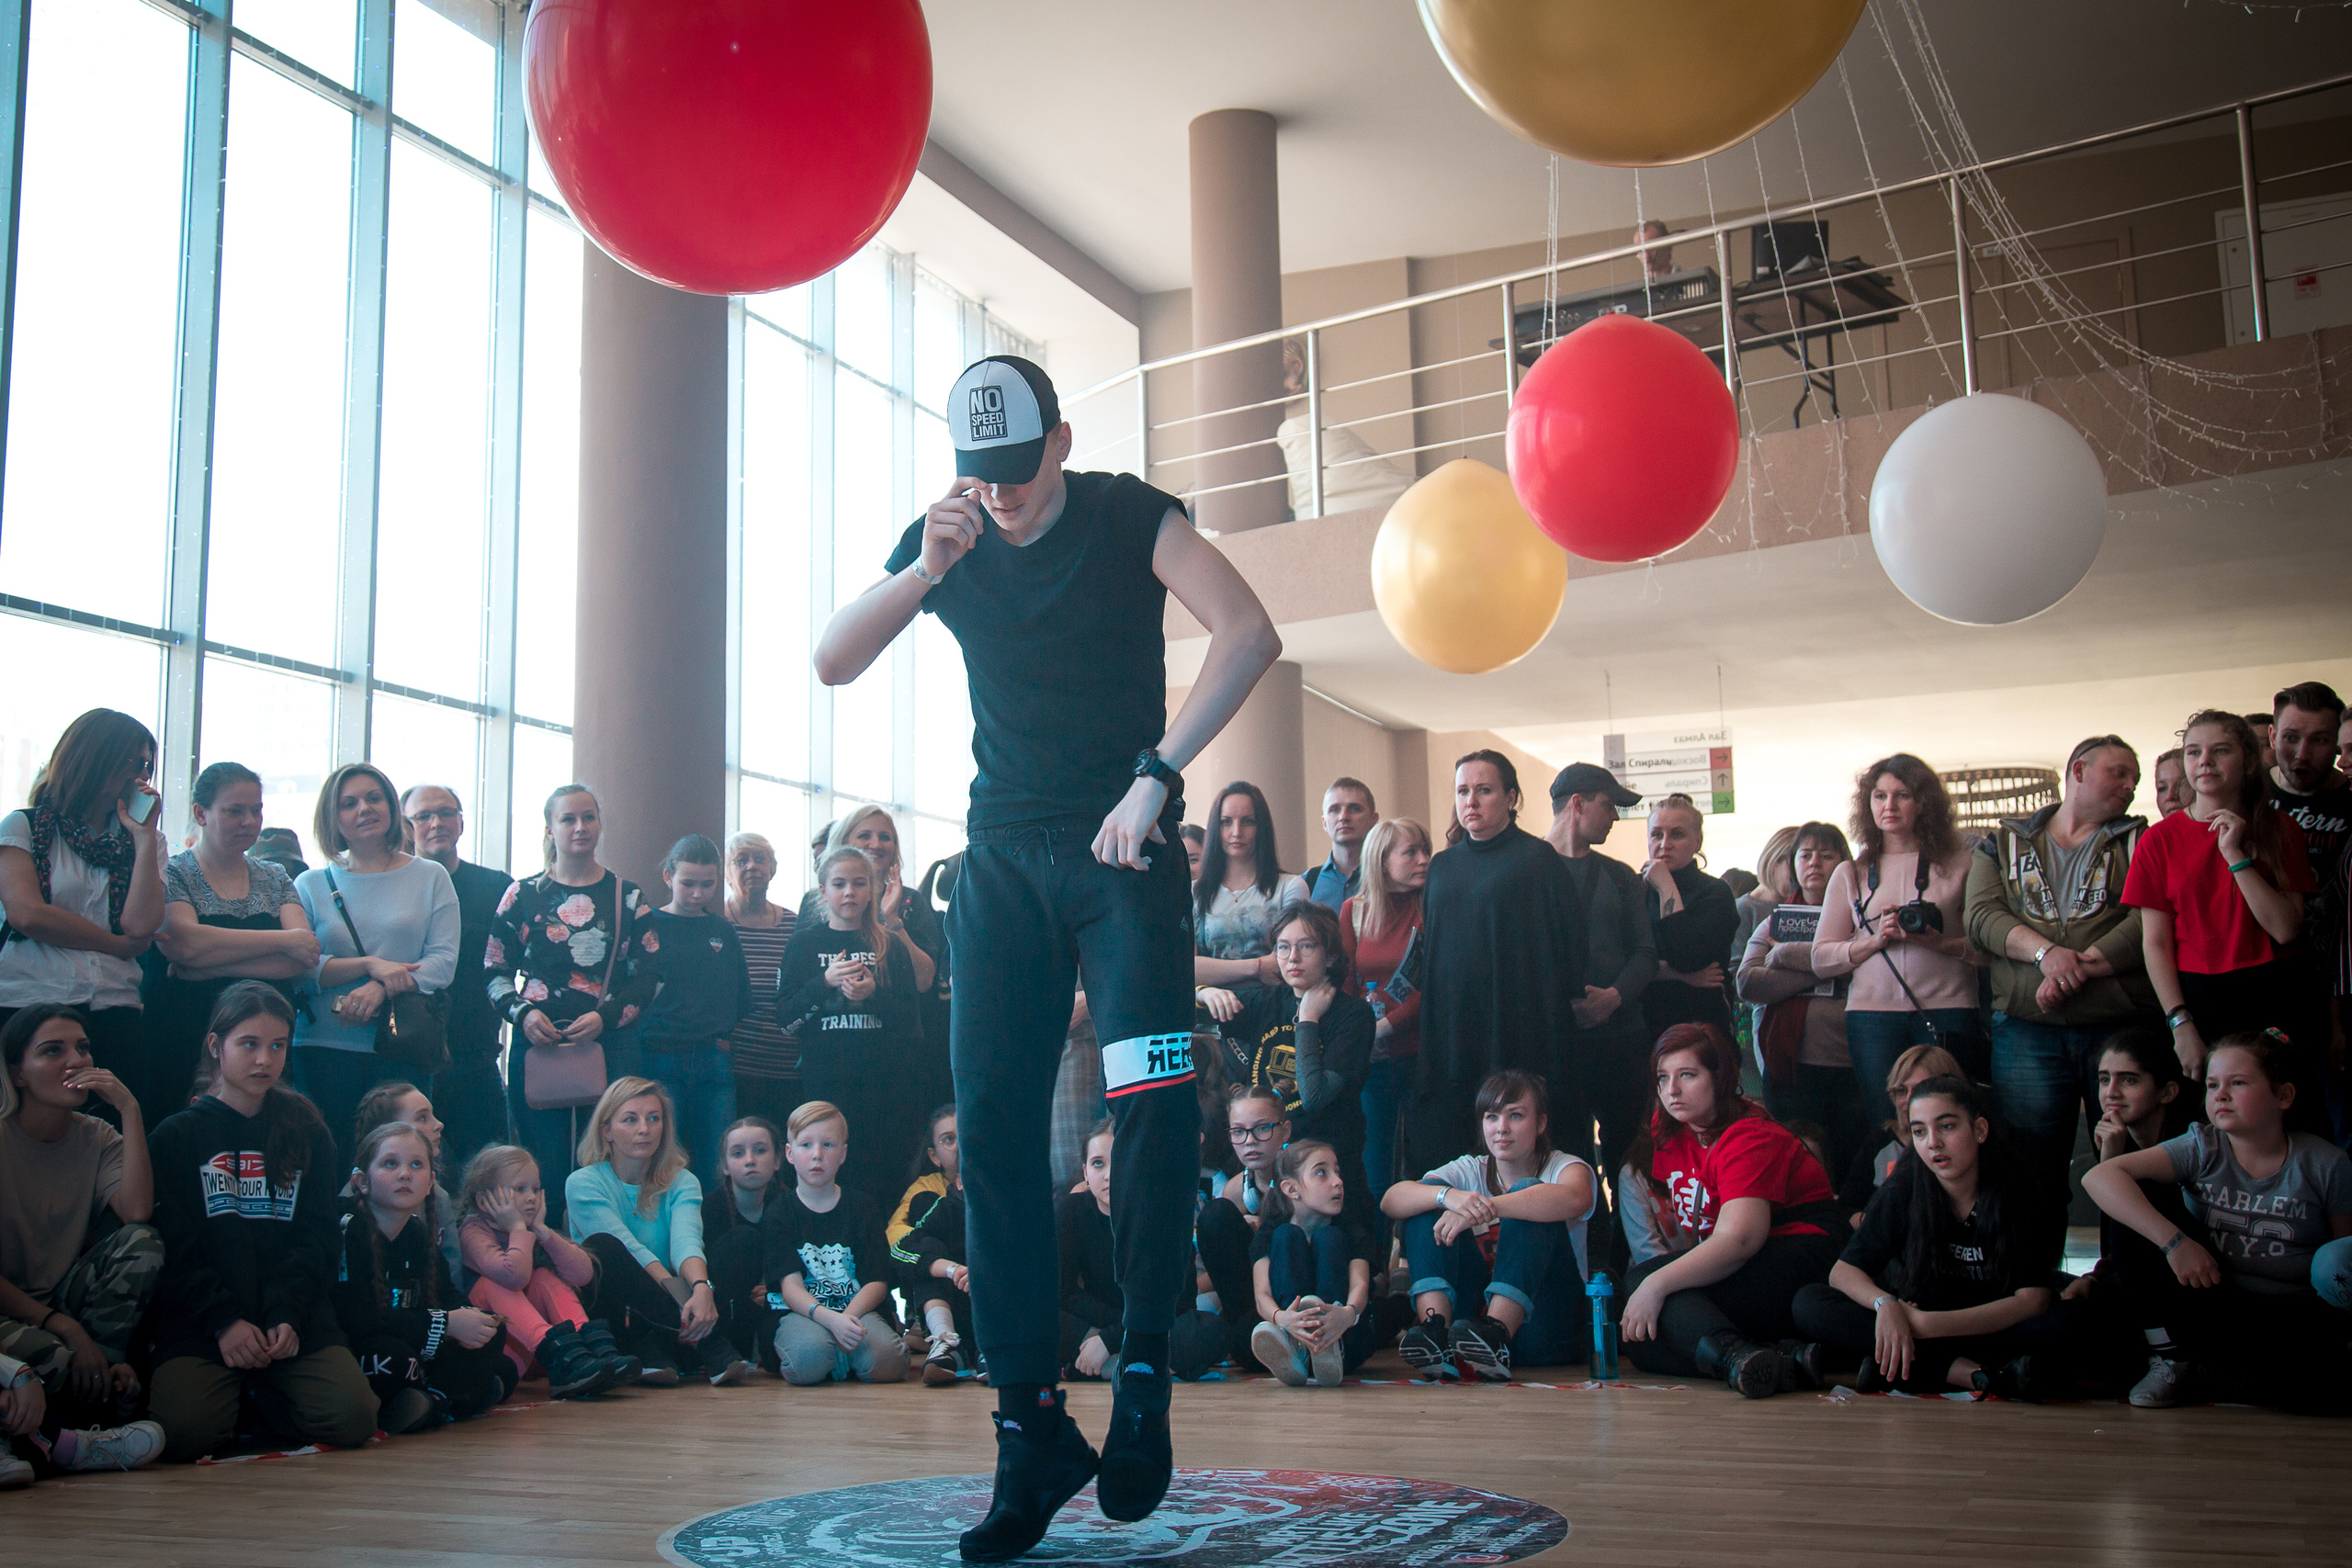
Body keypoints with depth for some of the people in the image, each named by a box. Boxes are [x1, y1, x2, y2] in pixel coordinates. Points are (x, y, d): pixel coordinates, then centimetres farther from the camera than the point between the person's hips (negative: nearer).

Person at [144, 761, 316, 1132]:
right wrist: (284, 940, -9)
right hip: (182, 1044, -3)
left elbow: (305, 959, 0)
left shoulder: (275, 880, 15)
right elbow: (185, 944, -15)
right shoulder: (172, 874, 4)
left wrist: (209, 965, -12)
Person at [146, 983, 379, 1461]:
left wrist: (287, 1315, -10)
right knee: (185, 1432, -29)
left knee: (352, 1421, -20)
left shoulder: (307, 1134, 14)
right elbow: (175, 1250, 0)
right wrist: (225, 1320, -14)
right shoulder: (175, 1137, 8)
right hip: (199, 1320, -2)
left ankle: (263, 1397, 10)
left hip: (295, 1315, 2)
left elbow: (318, 1241, 7)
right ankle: (233, 1394, 6)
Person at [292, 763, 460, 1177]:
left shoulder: (430, 878, 11)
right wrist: (370, 964, -13)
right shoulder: (311, 885, 12)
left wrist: (382, 990, -15)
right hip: (324, 1047, 1)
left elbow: (443, 961, 0)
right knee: (328, 1166, -4)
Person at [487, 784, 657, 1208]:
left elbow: (648, 978, 5)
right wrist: (522, 1014, -9)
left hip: (611, 1045, 0)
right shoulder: (524, 895, 10)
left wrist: (605, 1017, -11)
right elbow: (495, 972, 9)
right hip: (538, 1046, 0)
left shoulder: (628, 897, 9)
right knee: (545, 1168, -1)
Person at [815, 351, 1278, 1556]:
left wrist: (1154, 778, -24)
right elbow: (832, 666, -2)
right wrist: (926, 570, -18)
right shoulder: (944, 540, 7)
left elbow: (1249, 634, -18)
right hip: (1005, 855, 3)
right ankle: (1031, 1431, 2)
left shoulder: (1130, 518, -4)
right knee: (994, 1126, -4)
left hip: (1122, 845, -3)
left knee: (1156, 1097, -21)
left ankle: (1144, 1375, -2)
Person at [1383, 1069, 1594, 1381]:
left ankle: (1497, 1330, -40)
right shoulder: (1470, 1171, 12)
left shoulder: (1562, 1166, 3)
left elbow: (1575, 1198, -27)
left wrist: (1485, 1208, -36)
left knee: (1528, 1194, -20)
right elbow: (1390, 1200, -7)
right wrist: (1447, 1196, -29)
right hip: (1474, 1306, 3)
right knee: (1429, 1196, -9)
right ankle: (1435, 1330, -31)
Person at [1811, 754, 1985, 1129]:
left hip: (1948, 1012, -1)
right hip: (1872, 1012, 2)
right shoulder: (1850, 874, 13)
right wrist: (1876, 940, -6)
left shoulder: (1960, 864, 7)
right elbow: (1821, 960, 9)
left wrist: (1943, 944, -14)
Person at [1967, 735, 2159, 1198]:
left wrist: (2078, 968, -14)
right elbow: (1982, 916, 0)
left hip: (2122, 1025, 0)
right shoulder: (2004, 841, 14)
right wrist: (2045, 953, -17)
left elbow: (2151, 920, -4)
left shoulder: (2141, 841, 12)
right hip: (2027, 1028, 0)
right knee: (2030, 1172, 2)